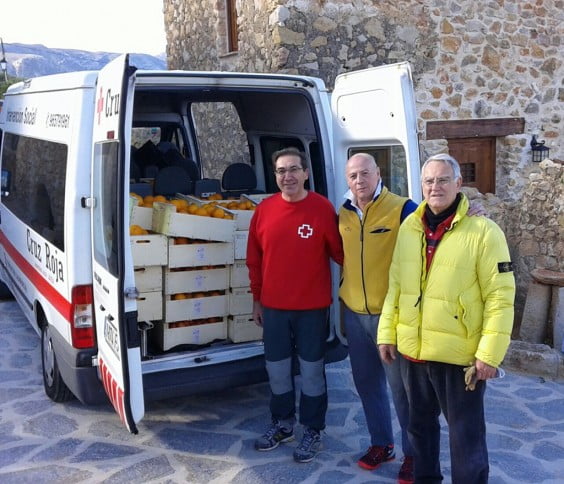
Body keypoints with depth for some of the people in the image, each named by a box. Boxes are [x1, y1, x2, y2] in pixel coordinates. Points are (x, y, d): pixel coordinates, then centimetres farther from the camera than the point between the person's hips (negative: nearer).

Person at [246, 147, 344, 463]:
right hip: (273, 307, 4)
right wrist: (257, 299, 10)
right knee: (277, 369, 15)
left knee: (312, 371, 9)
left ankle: (312, 432, 25)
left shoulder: (323, 208, -11)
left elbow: (339, 253, -3)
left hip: (312, 307, -3)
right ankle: (283, 425, 35)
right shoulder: (264, 209, 0)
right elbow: (255, 260, 7)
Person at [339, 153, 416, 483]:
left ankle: (413, 453, 20)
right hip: (354, 314, 6)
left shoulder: (402, 209, -12)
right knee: (367, 381, 16)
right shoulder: (344, 214, 6)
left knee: (401, 386, 3)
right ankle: (382, 443, 33)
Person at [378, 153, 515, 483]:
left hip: (460, 355, -5)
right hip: (412, 351, 6)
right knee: (421, 424, 22)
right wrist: (387, 333, 7)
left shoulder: (483, 231, -12)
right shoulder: (409, 228, 5)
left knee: (466, 435, 8)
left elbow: (500, 296, -13)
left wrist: (490, 353, -17)